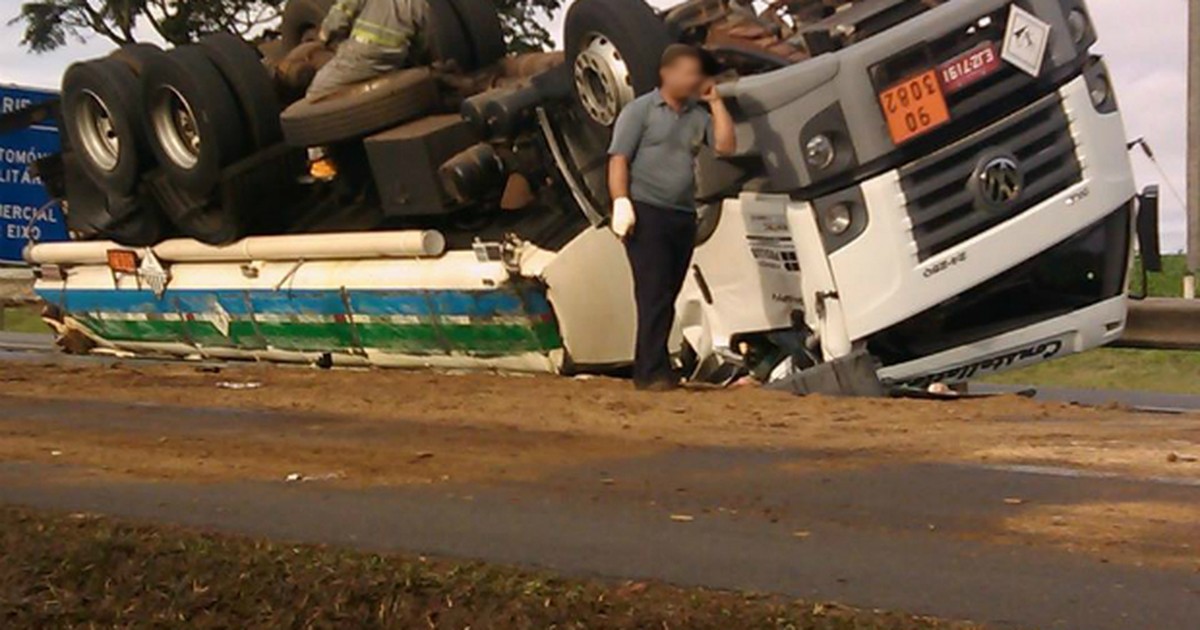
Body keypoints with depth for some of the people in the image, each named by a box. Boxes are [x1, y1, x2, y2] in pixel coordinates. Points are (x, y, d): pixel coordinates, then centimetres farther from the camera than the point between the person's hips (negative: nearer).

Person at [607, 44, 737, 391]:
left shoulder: (698, 115, 15)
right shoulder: (640, 110, -1)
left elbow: (726, 145, 5)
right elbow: (619, 159, -7)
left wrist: (715, 101, 4)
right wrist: (621, 203, -18)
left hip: (683, 216, 6)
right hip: (647, 212, -6)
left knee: (667, 295, 7)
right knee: (654, 293, -11)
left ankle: (647, 369, 13)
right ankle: (653, 372, -11)